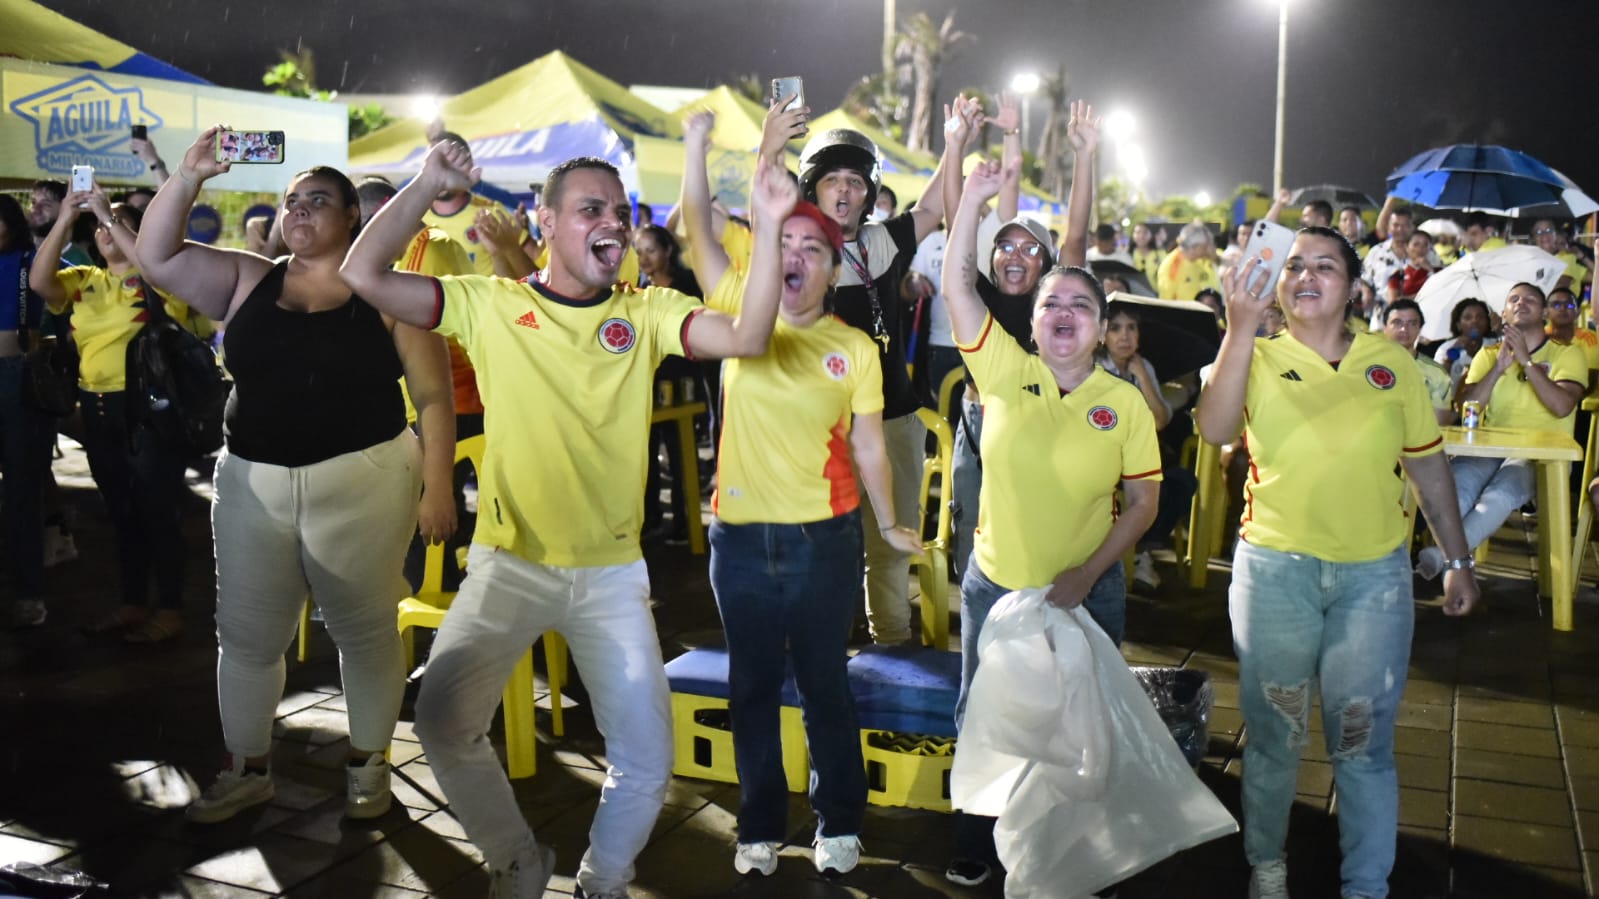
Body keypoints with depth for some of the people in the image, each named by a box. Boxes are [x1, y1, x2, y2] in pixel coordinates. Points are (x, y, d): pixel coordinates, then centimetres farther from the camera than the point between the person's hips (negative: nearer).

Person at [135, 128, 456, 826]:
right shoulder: (246, 280, 10)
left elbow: (434, 396, -4)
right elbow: (155, 256, 3)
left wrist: (438, 485, -10)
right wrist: (188, 178, -8)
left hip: (361, 485, -4)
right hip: (251, 483, 4)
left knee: (364, 631, 8)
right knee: (247, 635, 12)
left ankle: (367, 763, 26)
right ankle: (248, 769, 29)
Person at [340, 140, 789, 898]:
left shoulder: (647, 312, -1)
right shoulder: (491, 305, -3)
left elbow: (747, 338, -16)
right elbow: (363, 276, -9)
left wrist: (768, 227, -26)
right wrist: (426, 186, -17)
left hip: (612, 572, 1)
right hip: (509, 563, 0)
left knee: (647, 760, 0)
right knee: (443, 721, -10)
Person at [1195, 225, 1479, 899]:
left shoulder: (1391, 362, 4)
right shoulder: (1258, 358, -1)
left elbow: (1428, 466, 10)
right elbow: (1214, 430, -21)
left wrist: (1458, 561, 11)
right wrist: (1241, 326, -27)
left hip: (1374, 575, 1)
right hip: (1275, 570, -1)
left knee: (1363, 742, 8)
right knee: (1275, 735, 12)